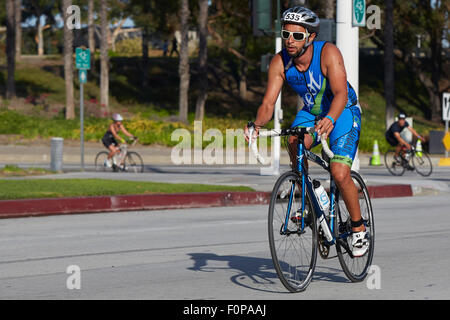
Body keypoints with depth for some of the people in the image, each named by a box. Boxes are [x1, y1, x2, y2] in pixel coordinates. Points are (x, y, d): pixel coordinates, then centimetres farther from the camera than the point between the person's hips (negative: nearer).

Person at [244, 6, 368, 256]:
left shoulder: (328, 53, -29)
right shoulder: (280, 62, -17)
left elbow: (340, 93, -39)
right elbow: (268, 102, -20)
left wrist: (329, 120, -58)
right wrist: (258, 124, -41)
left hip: (343, 112, -4)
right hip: (311, 113, 4)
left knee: (340, 174, -20)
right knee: (294, 142, -30)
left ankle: (359, 229, 2)